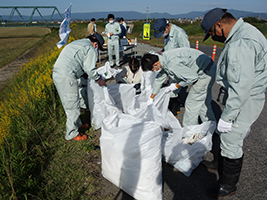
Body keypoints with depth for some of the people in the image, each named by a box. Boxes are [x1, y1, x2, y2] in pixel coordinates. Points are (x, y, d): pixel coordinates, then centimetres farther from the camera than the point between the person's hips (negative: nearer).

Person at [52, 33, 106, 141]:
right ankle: (72, 134, 12)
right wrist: (98, 79, 8)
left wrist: (87, 76, 28)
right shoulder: (90, 49, -3)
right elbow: (89, 69, -8)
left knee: (70, 103, 21)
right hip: (66, 76, -10)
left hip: (56, 73, 10)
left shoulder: (77, 43, 26)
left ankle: (77, 124, 37)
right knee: (73, 105, 1)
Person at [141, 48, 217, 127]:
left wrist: (176, 86, -10)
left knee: (192, 104, -2)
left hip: (205, 73, -9)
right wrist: (151, 98, 26)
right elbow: (159, 79, 16)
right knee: (203, 102, 21)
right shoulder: (164, 59, 1)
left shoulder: (172, 64, -31)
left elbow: (193, 77, -25)